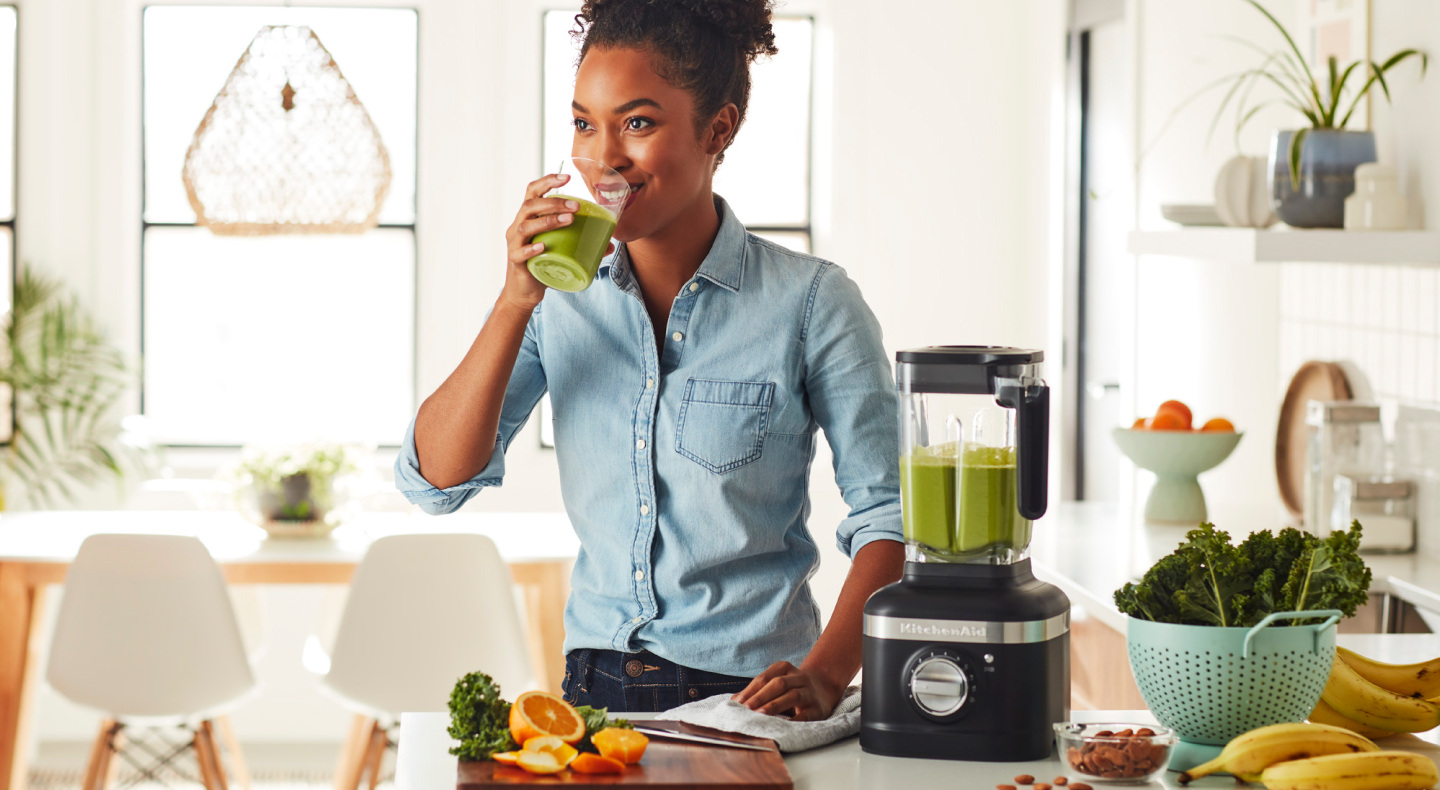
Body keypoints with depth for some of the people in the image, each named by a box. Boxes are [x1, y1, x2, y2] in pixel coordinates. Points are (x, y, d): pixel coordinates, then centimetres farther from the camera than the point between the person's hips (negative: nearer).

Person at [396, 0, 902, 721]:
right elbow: (436, 480, 0)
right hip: (596, 686, 3)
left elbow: (889, 514, -1)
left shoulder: (810, 302, -3)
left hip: (747, 694, -3)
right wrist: (517, 299, -9)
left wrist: (822, 678, -15)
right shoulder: (561, 295, 7)